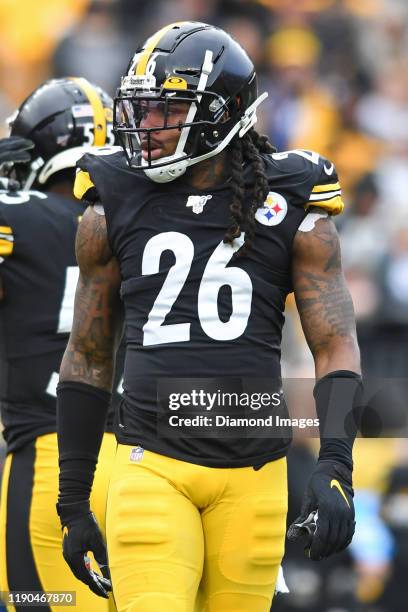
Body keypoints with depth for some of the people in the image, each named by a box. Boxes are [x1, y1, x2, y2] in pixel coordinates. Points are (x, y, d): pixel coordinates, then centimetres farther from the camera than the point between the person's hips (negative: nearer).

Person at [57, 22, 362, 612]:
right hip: (151, 467, 0)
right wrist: (73, 505, 12)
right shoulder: (113, 208, 6)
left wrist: (334, 469, -14)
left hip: (252, 473, 0)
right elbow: (88, 358, 13)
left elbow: (337, 347, 1)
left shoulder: (292, 209, 2)